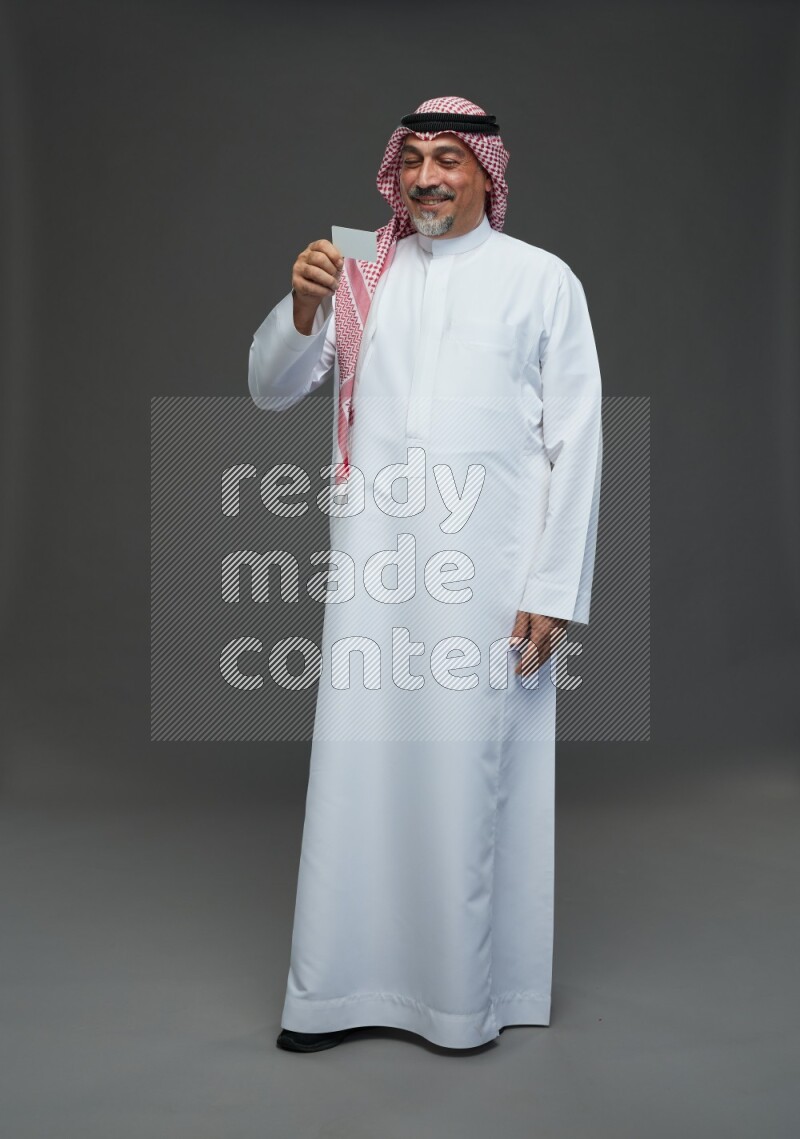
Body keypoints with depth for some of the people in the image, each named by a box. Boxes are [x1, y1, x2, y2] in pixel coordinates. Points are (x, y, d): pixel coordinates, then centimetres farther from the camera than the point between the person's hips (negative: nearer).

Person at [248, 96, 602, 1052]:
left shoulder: (542, 280, 3)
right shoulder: (362, 275, 11)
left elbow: (576, 442, 0)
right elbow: (270, 390, 9)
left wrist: (554, 591, -6)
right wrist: (302, 305, -11)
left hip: (487, 575, -2)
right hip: (372, 568, 3)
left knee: (470, 778, 3)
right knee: (358, 767, 5)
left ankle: (467, 992, 19)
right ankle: (341, 986, 19)